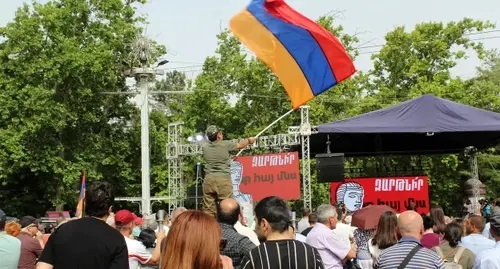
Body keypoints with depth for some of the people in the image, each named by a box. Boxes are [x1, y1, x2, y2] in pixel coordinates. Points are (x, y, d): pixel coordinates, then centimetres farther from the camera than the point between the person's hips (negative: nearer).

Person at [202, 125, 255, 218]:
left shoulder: (204, 147, 7)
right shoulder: (225, 145, -2)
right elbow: (240, 145, 15)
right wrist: (249, 140, 36)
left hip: (209, 179, 4)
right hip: (223, 179, -4)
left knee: (208, 209, 4)